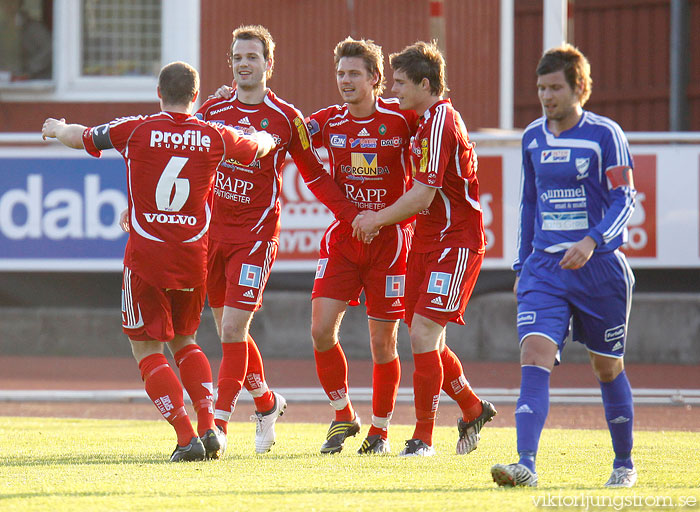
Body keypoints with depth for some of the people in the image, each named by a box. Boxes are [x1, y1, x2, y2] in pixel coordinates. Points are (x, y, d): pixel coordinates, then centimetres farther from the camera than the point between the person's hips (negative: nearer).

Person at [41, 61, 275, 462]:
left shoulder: (135, 130, -5)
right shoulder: (214, 136, 1)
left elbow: (80, 137, 11)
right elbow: (260, 146, 22)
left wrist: (57, 128, 34)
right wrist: (266, 137, 47)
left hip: (146, 256, -3)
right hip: (193, 256, 3)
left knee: (147, 349, 4)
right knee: (184, 340, 21)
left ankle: (187, 436, -8)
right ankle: (209, 426, 6)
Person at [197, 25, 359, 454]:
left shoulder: (286, 119, -2)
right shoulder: (213, 110, 5)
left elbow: (314, 174, 9)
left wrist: (354, 215, 5)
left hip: (256, 233, -4)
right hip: (213, 229, 4)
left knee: (233, 328, -13)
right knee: (228, 330, 9)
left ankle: (219, 423, -10)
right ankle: (266, 402, 32)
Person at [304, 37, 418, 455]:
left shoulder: (401, 118, -8)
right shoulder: (328, 122, 2)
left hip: (390, 239, -3)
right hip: (342, 237, 3)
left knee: (383, 342, 1)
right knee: (322, 329, -9)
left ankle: (380, 430, 18)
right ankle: (343, 416, 11)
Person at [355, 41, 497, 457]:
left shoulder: (441, 123, -17)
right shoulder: (428, 120, 14)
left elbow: (423, 195, -20)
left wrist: (379, 218, -8)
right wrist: (383, 219, 14)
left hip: (456, 244, -10)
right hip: (428, 242, 10)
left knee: (423, 335, -14)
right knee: (426, 340, 11)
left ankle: (423, 438, -8)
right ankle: (474, 411, 29)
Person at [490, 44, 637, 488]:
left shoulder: (605, 134, -7)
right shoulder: (533, 138, 8)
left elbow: (624, 200, -10)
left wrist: (592, 241, -26)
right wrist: (522, 265, 18)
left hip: (598, 268, -3)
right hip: (545, 269, 3)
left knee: (607, 368, 9)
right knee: (534, 358, -16)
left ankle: (624, 463, 27)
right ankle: (526, 465, -26)